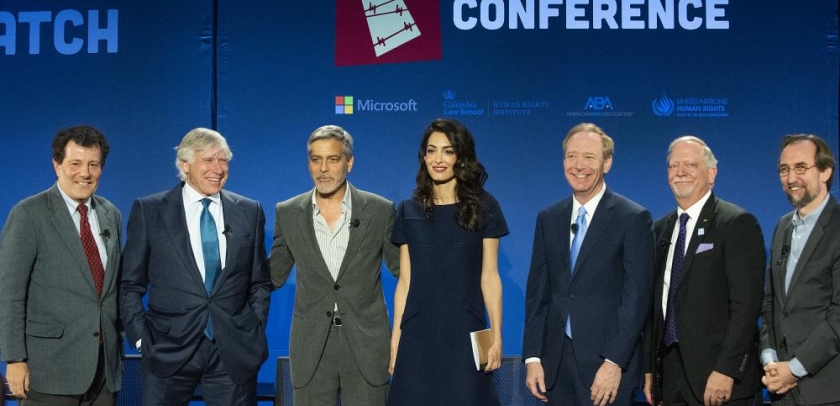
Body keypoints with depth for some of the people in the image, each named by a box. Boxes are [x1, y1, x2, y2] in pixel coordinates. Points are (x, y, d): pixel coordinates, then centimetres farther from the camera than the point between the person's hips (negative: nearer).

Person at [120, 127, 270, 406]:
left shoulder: (249, 211, 7)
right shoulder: (149, 211, 1)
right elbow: (131, 284, 3)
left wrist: (256, 333, 4)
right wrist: (140, 338, -4)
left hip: (234, 351, 2)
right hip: (169, 351, -1)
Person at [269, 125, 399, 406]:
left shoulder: (380, 210, 0)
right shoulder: (289, 213, 4)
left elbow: (402, 268, 7)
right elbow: (273, 275, 11)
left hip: (366, 345, -1)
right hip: (311, 349, 1)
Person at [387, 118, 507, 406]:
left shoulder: (484, 207, 2)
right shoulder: (409, 211, 7)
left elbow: (489, 276, 1)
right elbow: (405, 280, 7)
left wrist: (496, 335, -7)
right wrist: (395, 336, 2)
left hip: (465, 330, -1)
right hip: (418, 331, 2)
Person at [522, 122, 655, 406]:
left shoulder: (634, 218, -6)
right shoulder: (548, 219, 9)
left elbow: (637, 297, -10)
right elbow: (537, 291, 9)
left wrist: (614, 363, -15)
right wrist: (532, 357, 1)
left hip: (608, 362, -4)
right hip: (555, 361, 4)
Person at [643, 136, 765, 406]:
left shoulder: (738, 223, -7)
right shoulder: (660, 229, 13)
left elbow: (746, 305, -14)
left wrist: (725, 370, -19)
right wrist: (649, 368, 8)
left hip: (719, 376, -6)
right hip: (669, 370, 6)